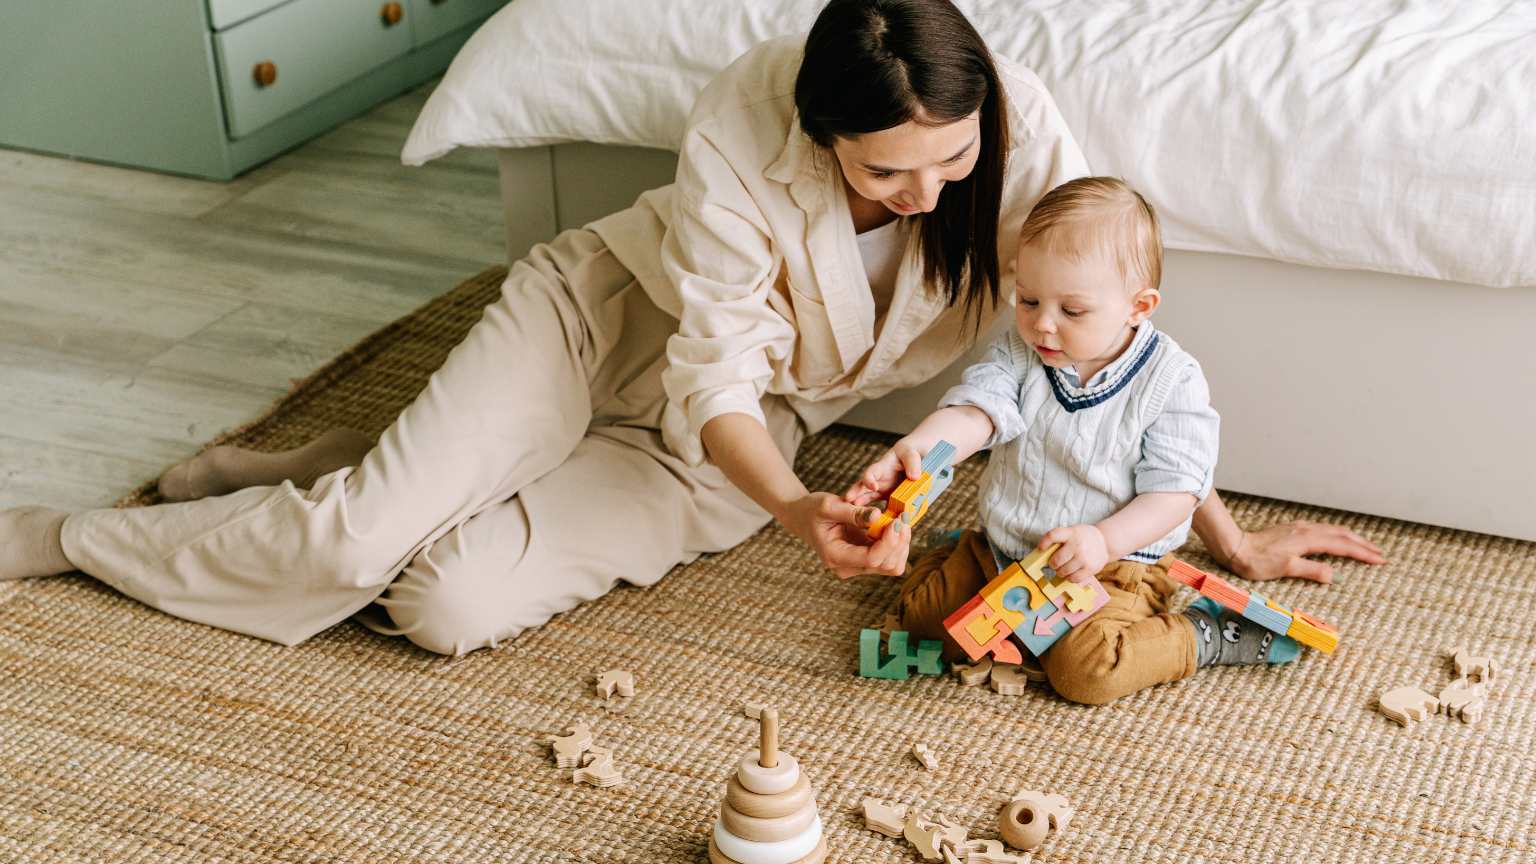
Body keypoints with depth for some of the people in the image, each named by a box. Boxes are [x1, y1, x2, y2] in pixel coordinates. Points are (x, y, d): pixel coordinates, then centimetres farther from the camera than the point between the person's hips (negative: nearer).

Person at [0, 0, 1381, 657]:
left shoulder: (1021, 135, -25)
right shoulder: (744, 133, -31)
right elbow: (714, 368, -26)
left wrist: (1227, 532, -15)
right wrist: (794, 508, -44)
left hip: (718, 439, 2)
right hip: (609, 316, -2)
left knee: (448, 609, -19)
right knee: (366, 537, -18)